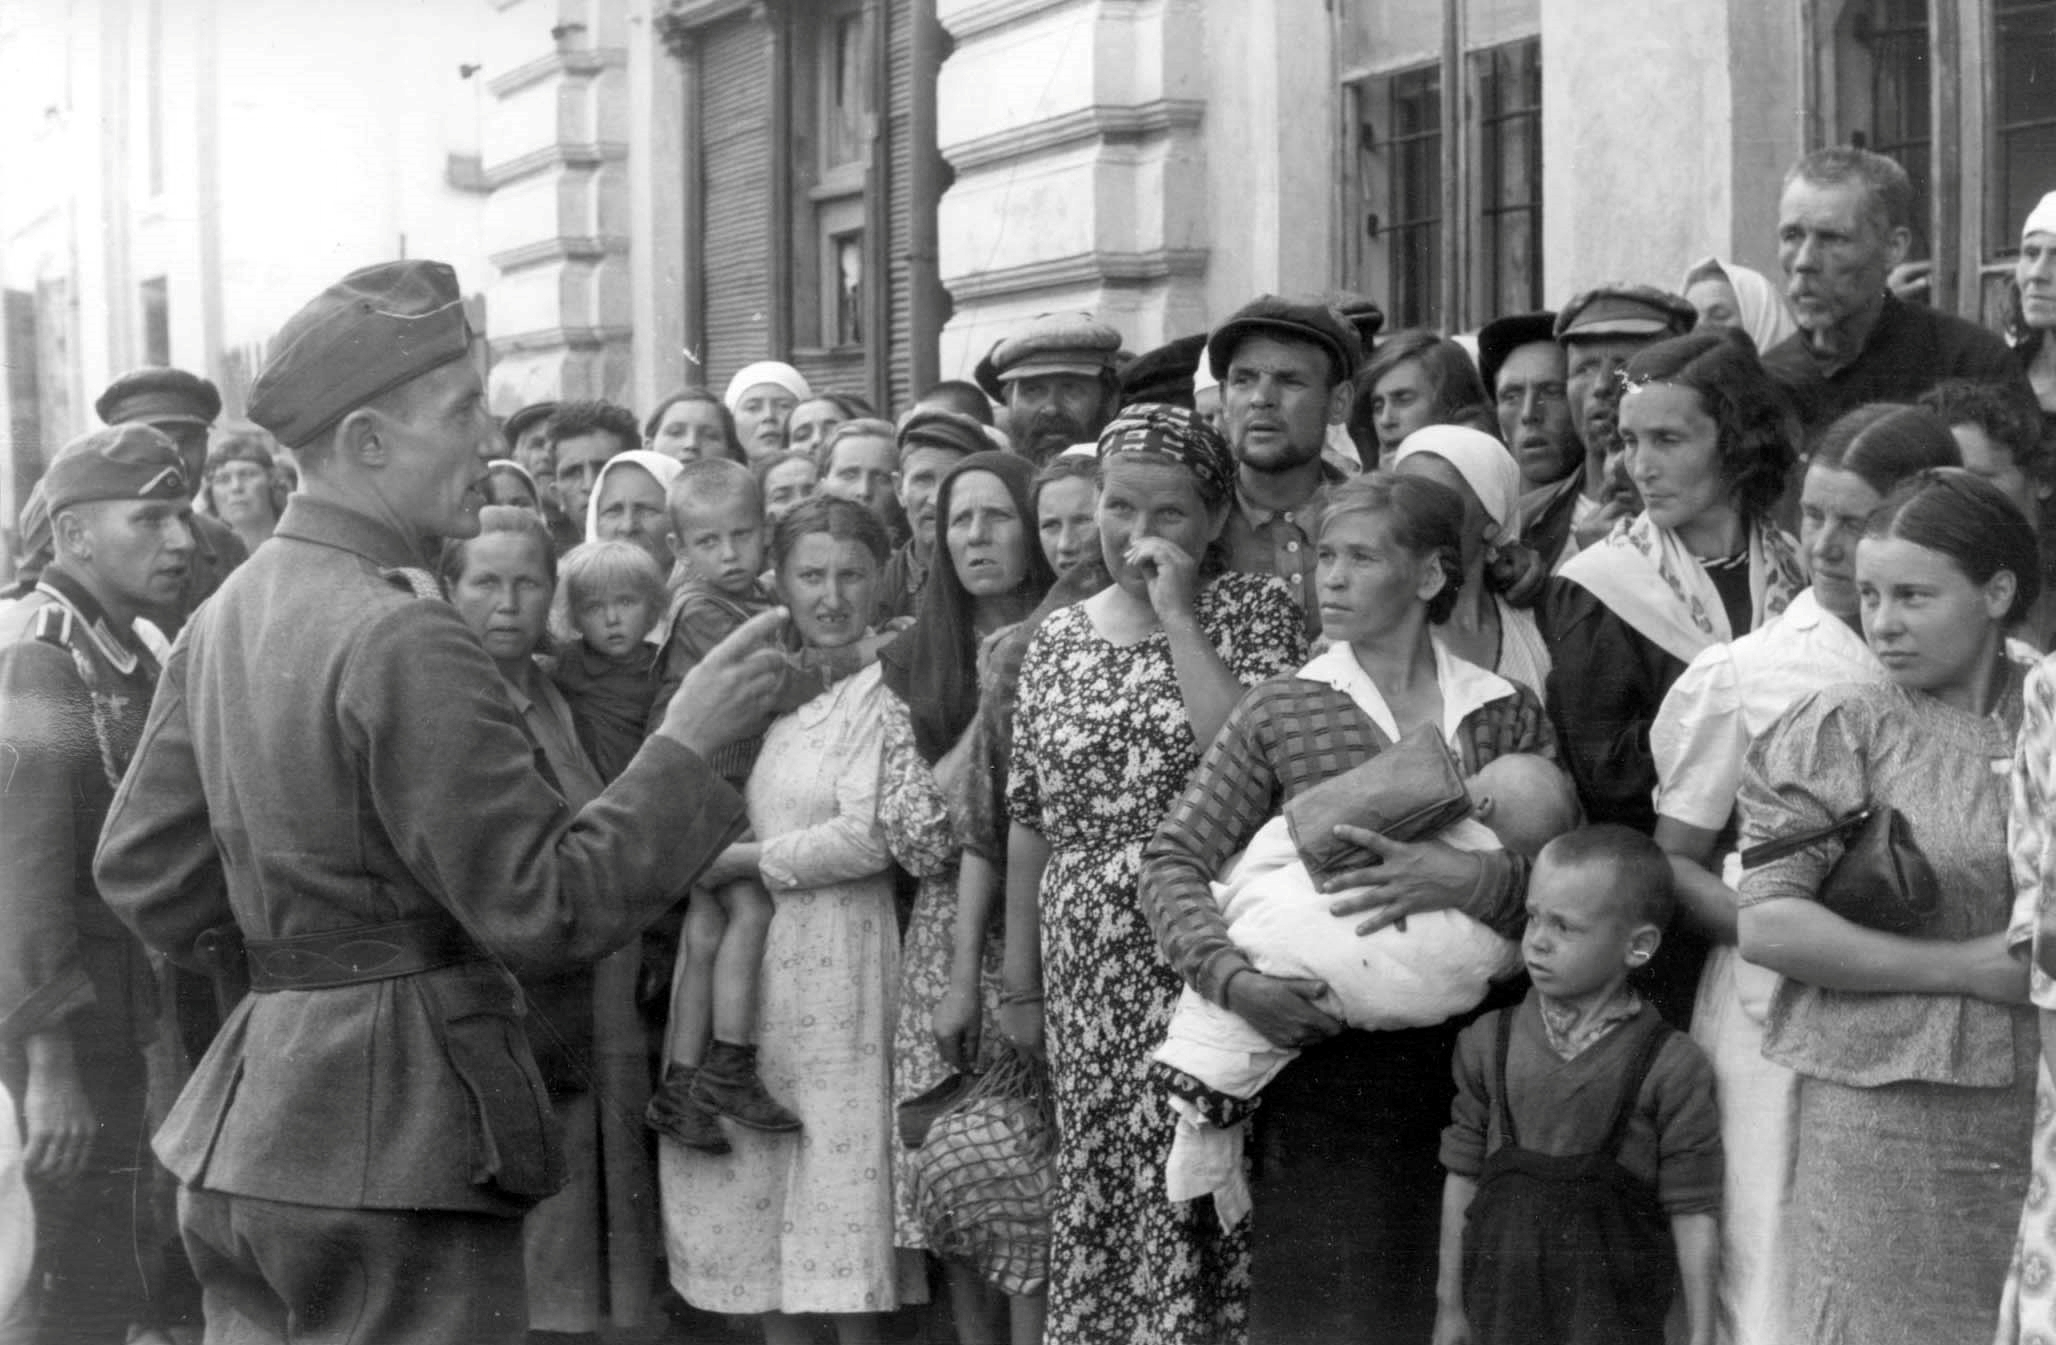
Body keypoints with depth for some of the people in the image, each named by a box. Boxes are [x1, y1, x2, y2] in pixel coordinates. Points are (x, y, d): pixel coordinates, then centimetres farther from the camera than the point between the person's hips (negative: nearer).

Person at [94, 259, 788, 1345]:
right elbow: (545, 909, -19)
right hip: (399, 1137, -9)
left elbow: (143, 869, 13)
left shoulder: (227, 614, 8)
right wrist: (686, 743, -12)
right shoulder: (403, 639, -19)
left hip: (243, 1137, 9)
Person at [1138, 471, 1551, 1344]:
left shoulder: (1509, 717, 7)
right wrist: (1232, 978, -17)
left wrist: (1475, 880, -22)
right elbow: (1174, 861, 0)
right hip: (1323, 1064, -1)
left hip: (1466, 1068, 1)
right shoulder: (1281, 713, 3)